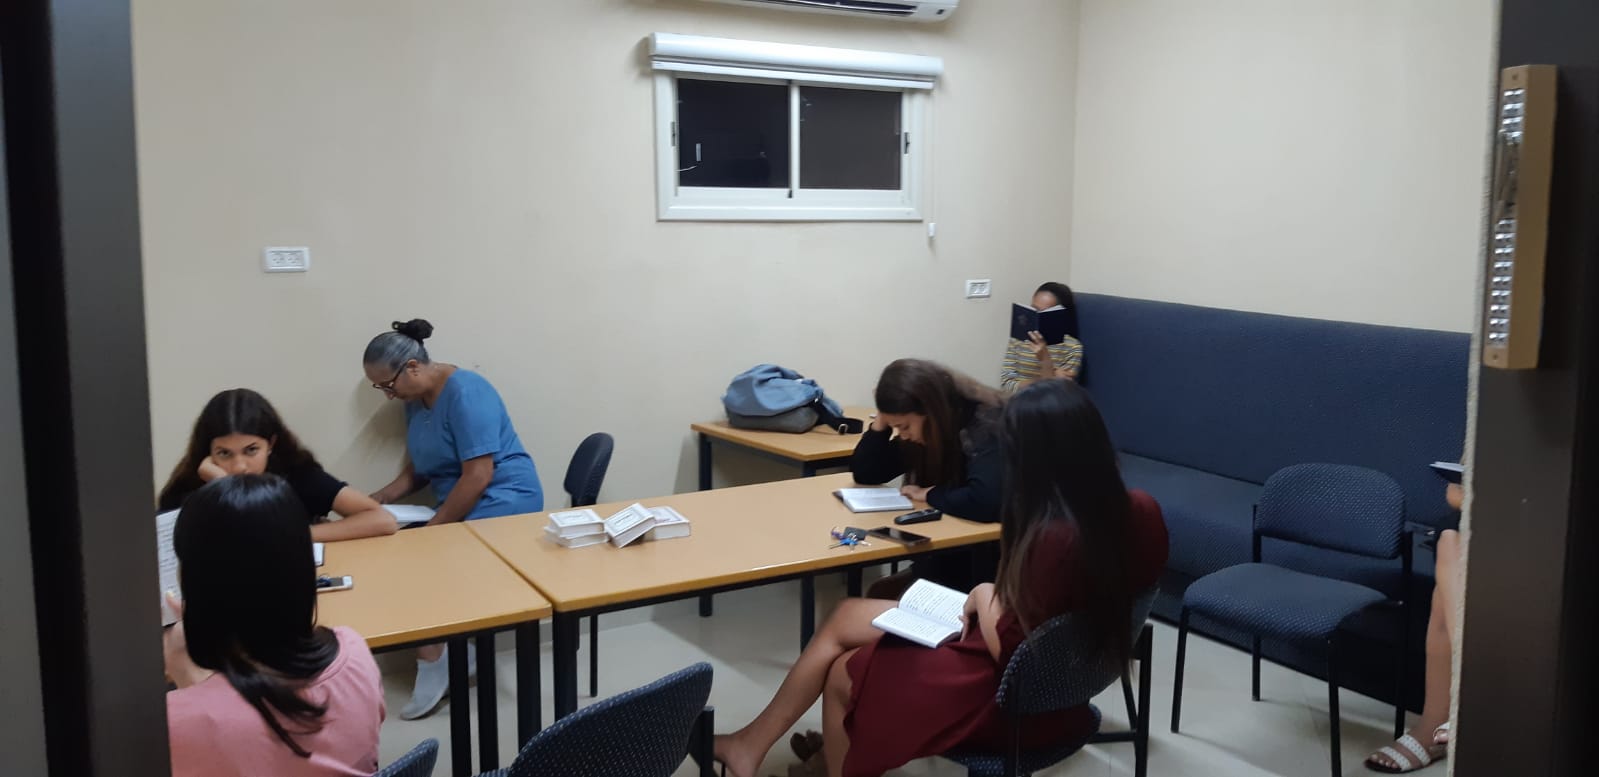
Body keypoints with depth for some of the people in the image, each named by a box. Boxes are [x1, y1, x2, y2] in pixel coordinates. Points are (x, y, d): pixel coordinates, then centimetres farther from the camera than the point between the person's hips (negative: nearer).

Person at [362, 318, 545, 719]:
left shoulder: (465, 393, -19)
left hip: (503, 502, -9)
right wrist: (381, 498, 1)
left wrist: (433, 528, -18)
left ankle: (433, 663, -3)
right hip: (463, 506, 9)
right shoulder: (416, 400, 9)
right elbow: (419, 468, 17)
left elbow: (478, 476, -23)